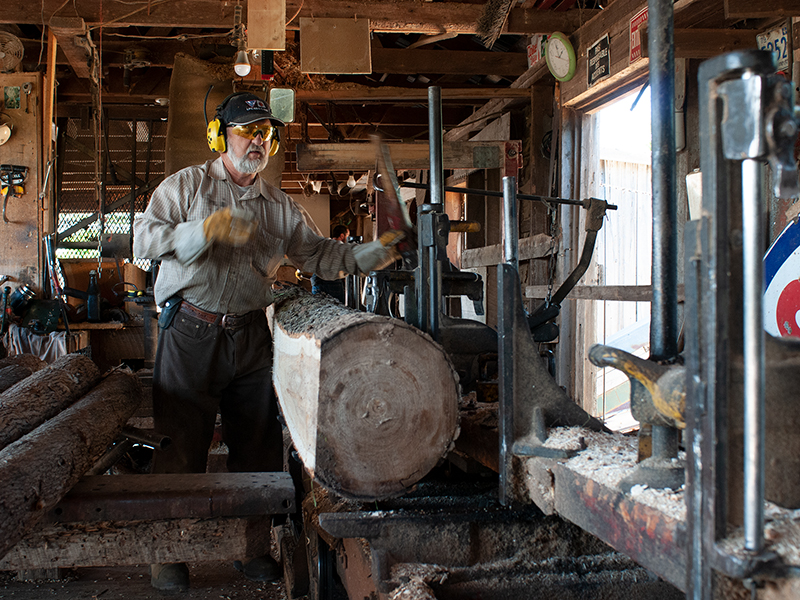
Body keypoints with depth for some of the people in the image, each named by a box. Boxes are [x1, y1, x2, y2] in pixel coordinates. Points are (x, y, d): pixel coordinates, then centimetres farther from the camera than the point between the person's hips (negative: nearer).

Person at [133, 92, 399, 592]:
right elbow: (145, 237, -7)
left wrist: (372, 254, -4)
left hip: (251, 335, 4)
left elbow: (318, 253, 13)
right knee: (182, 441, -2)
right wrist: (206, 231, -22)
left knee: (258, 444, 7)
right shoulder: (187, 185, 4)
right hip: (192, 331, -4)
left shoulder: (280, 206, 15)